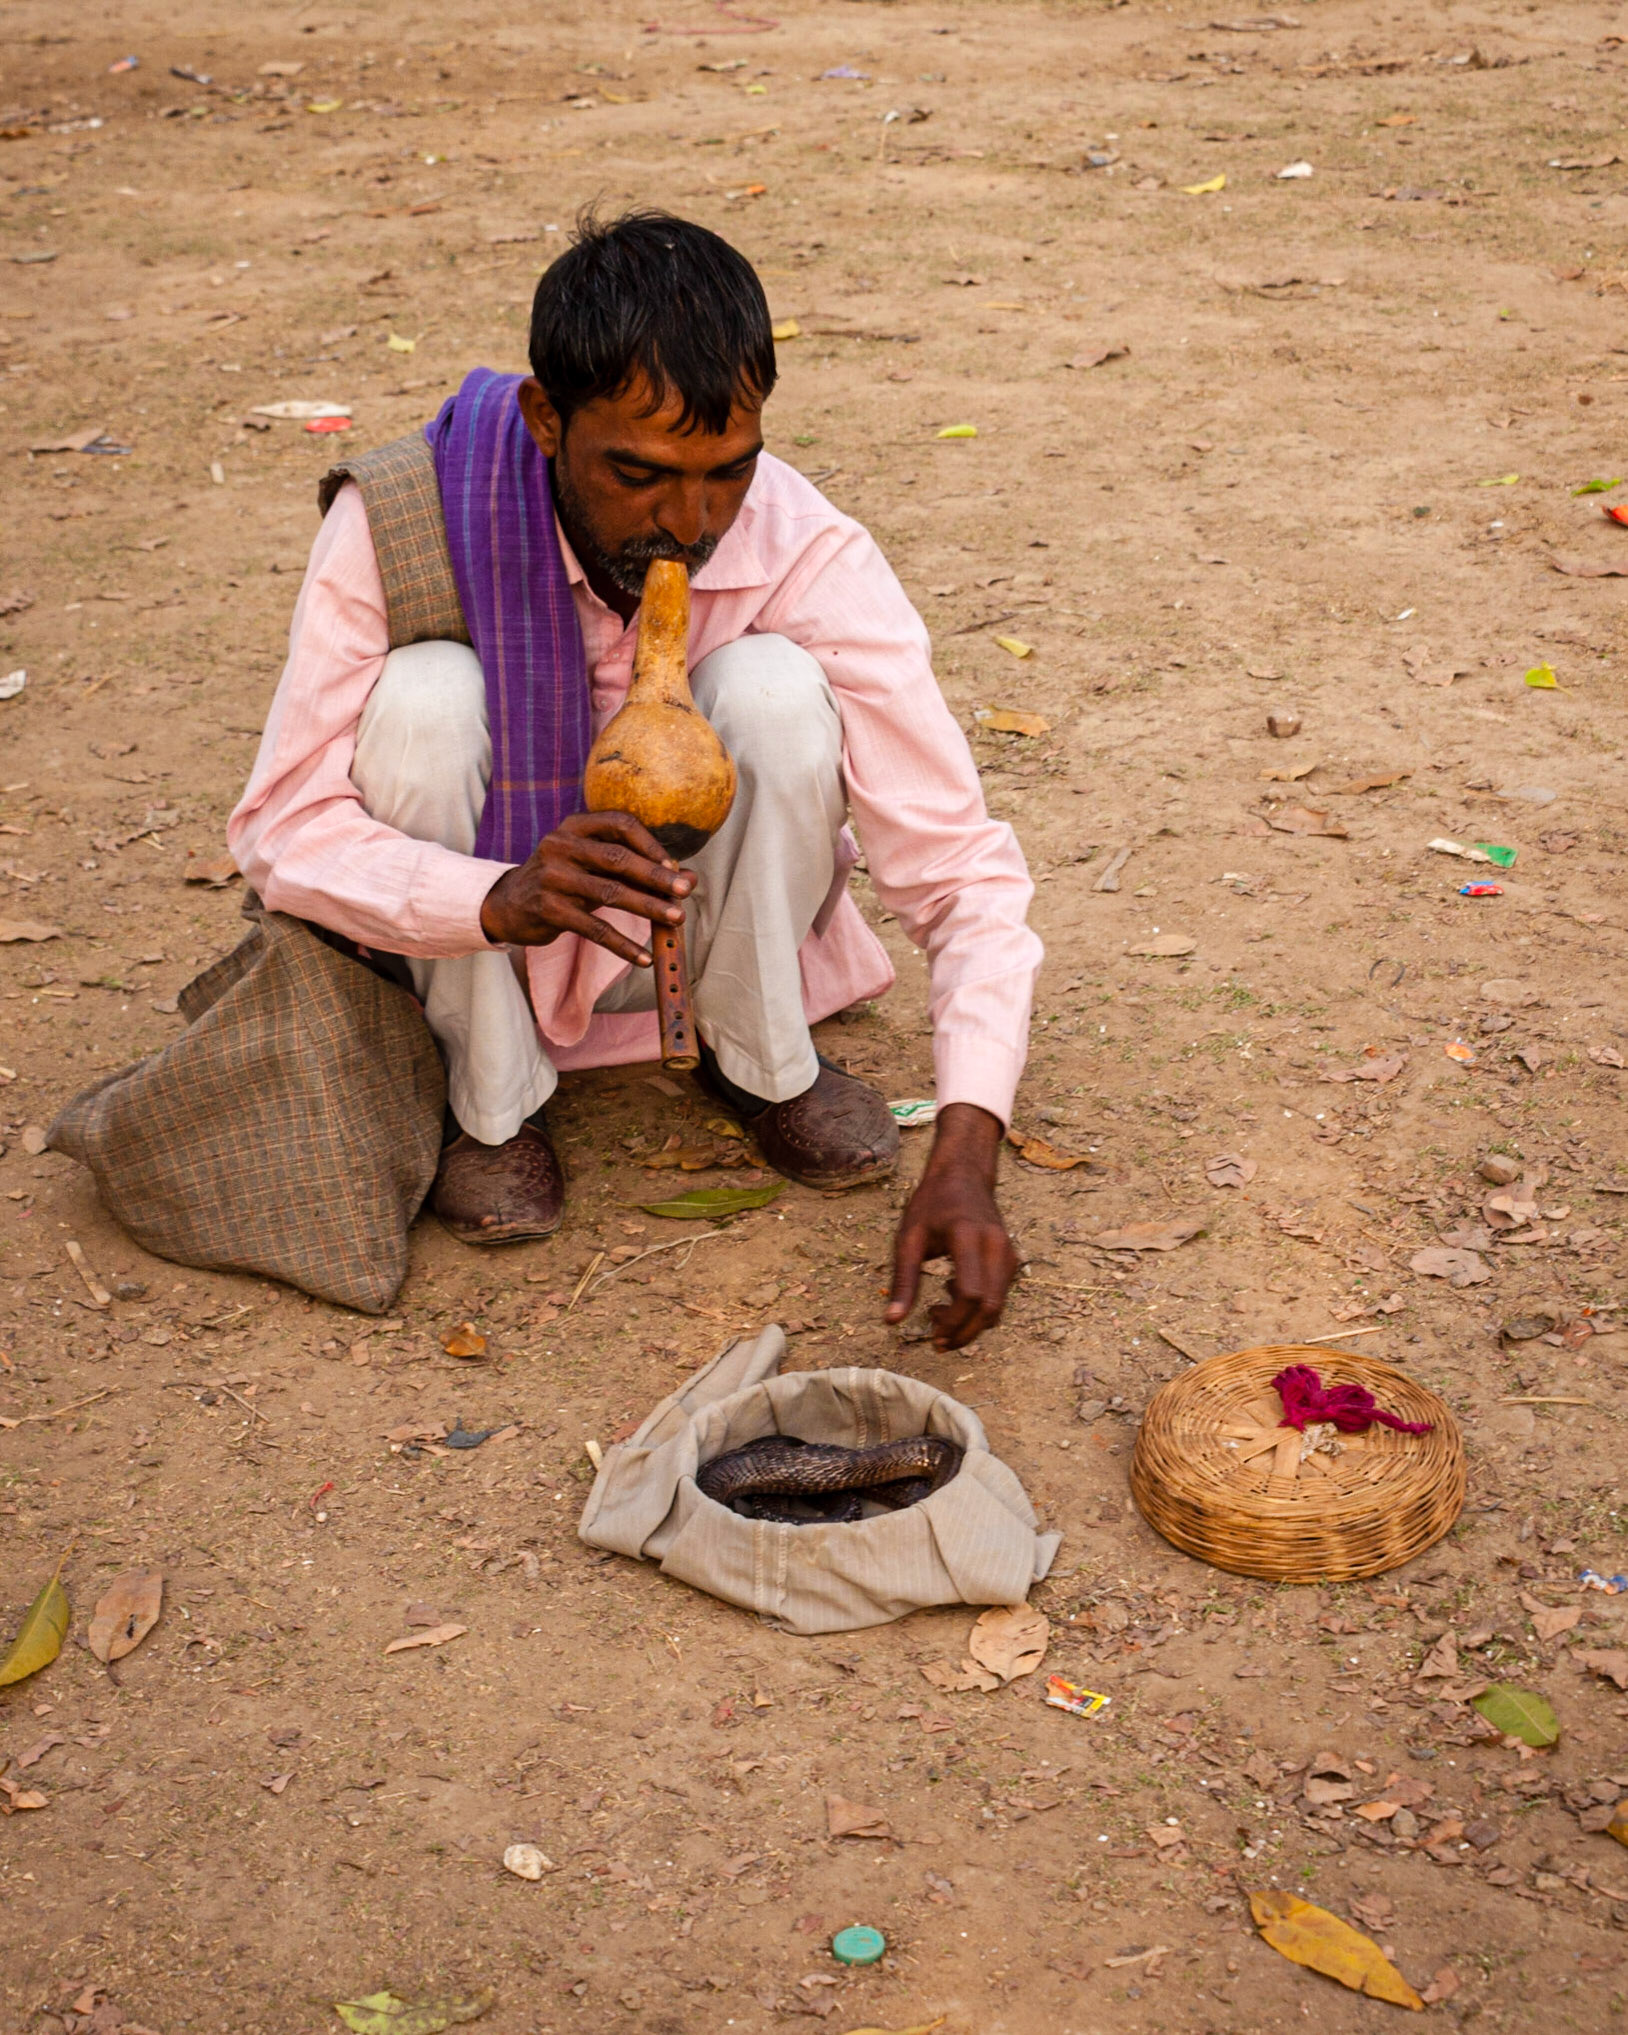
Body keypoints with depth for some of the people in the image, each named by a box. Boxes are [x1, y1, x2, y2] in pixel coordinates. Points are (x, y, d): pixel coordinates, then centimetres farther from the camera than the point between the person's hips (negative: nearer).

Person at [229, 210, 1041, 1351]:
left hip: (709, 925, 0)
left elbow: (964, 872, -26)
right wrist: (503, 899, -45)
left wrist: (966, 1159, -41)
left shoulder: (810, 560, -25)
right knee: (428, 695, -31)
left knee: (774, 690, -29)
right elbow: (282, 827, -24)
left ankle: (768, 1065, -5)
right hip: (481, 933, 0)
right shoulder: (402, 522, -26)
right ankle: (492, 1107, -9)